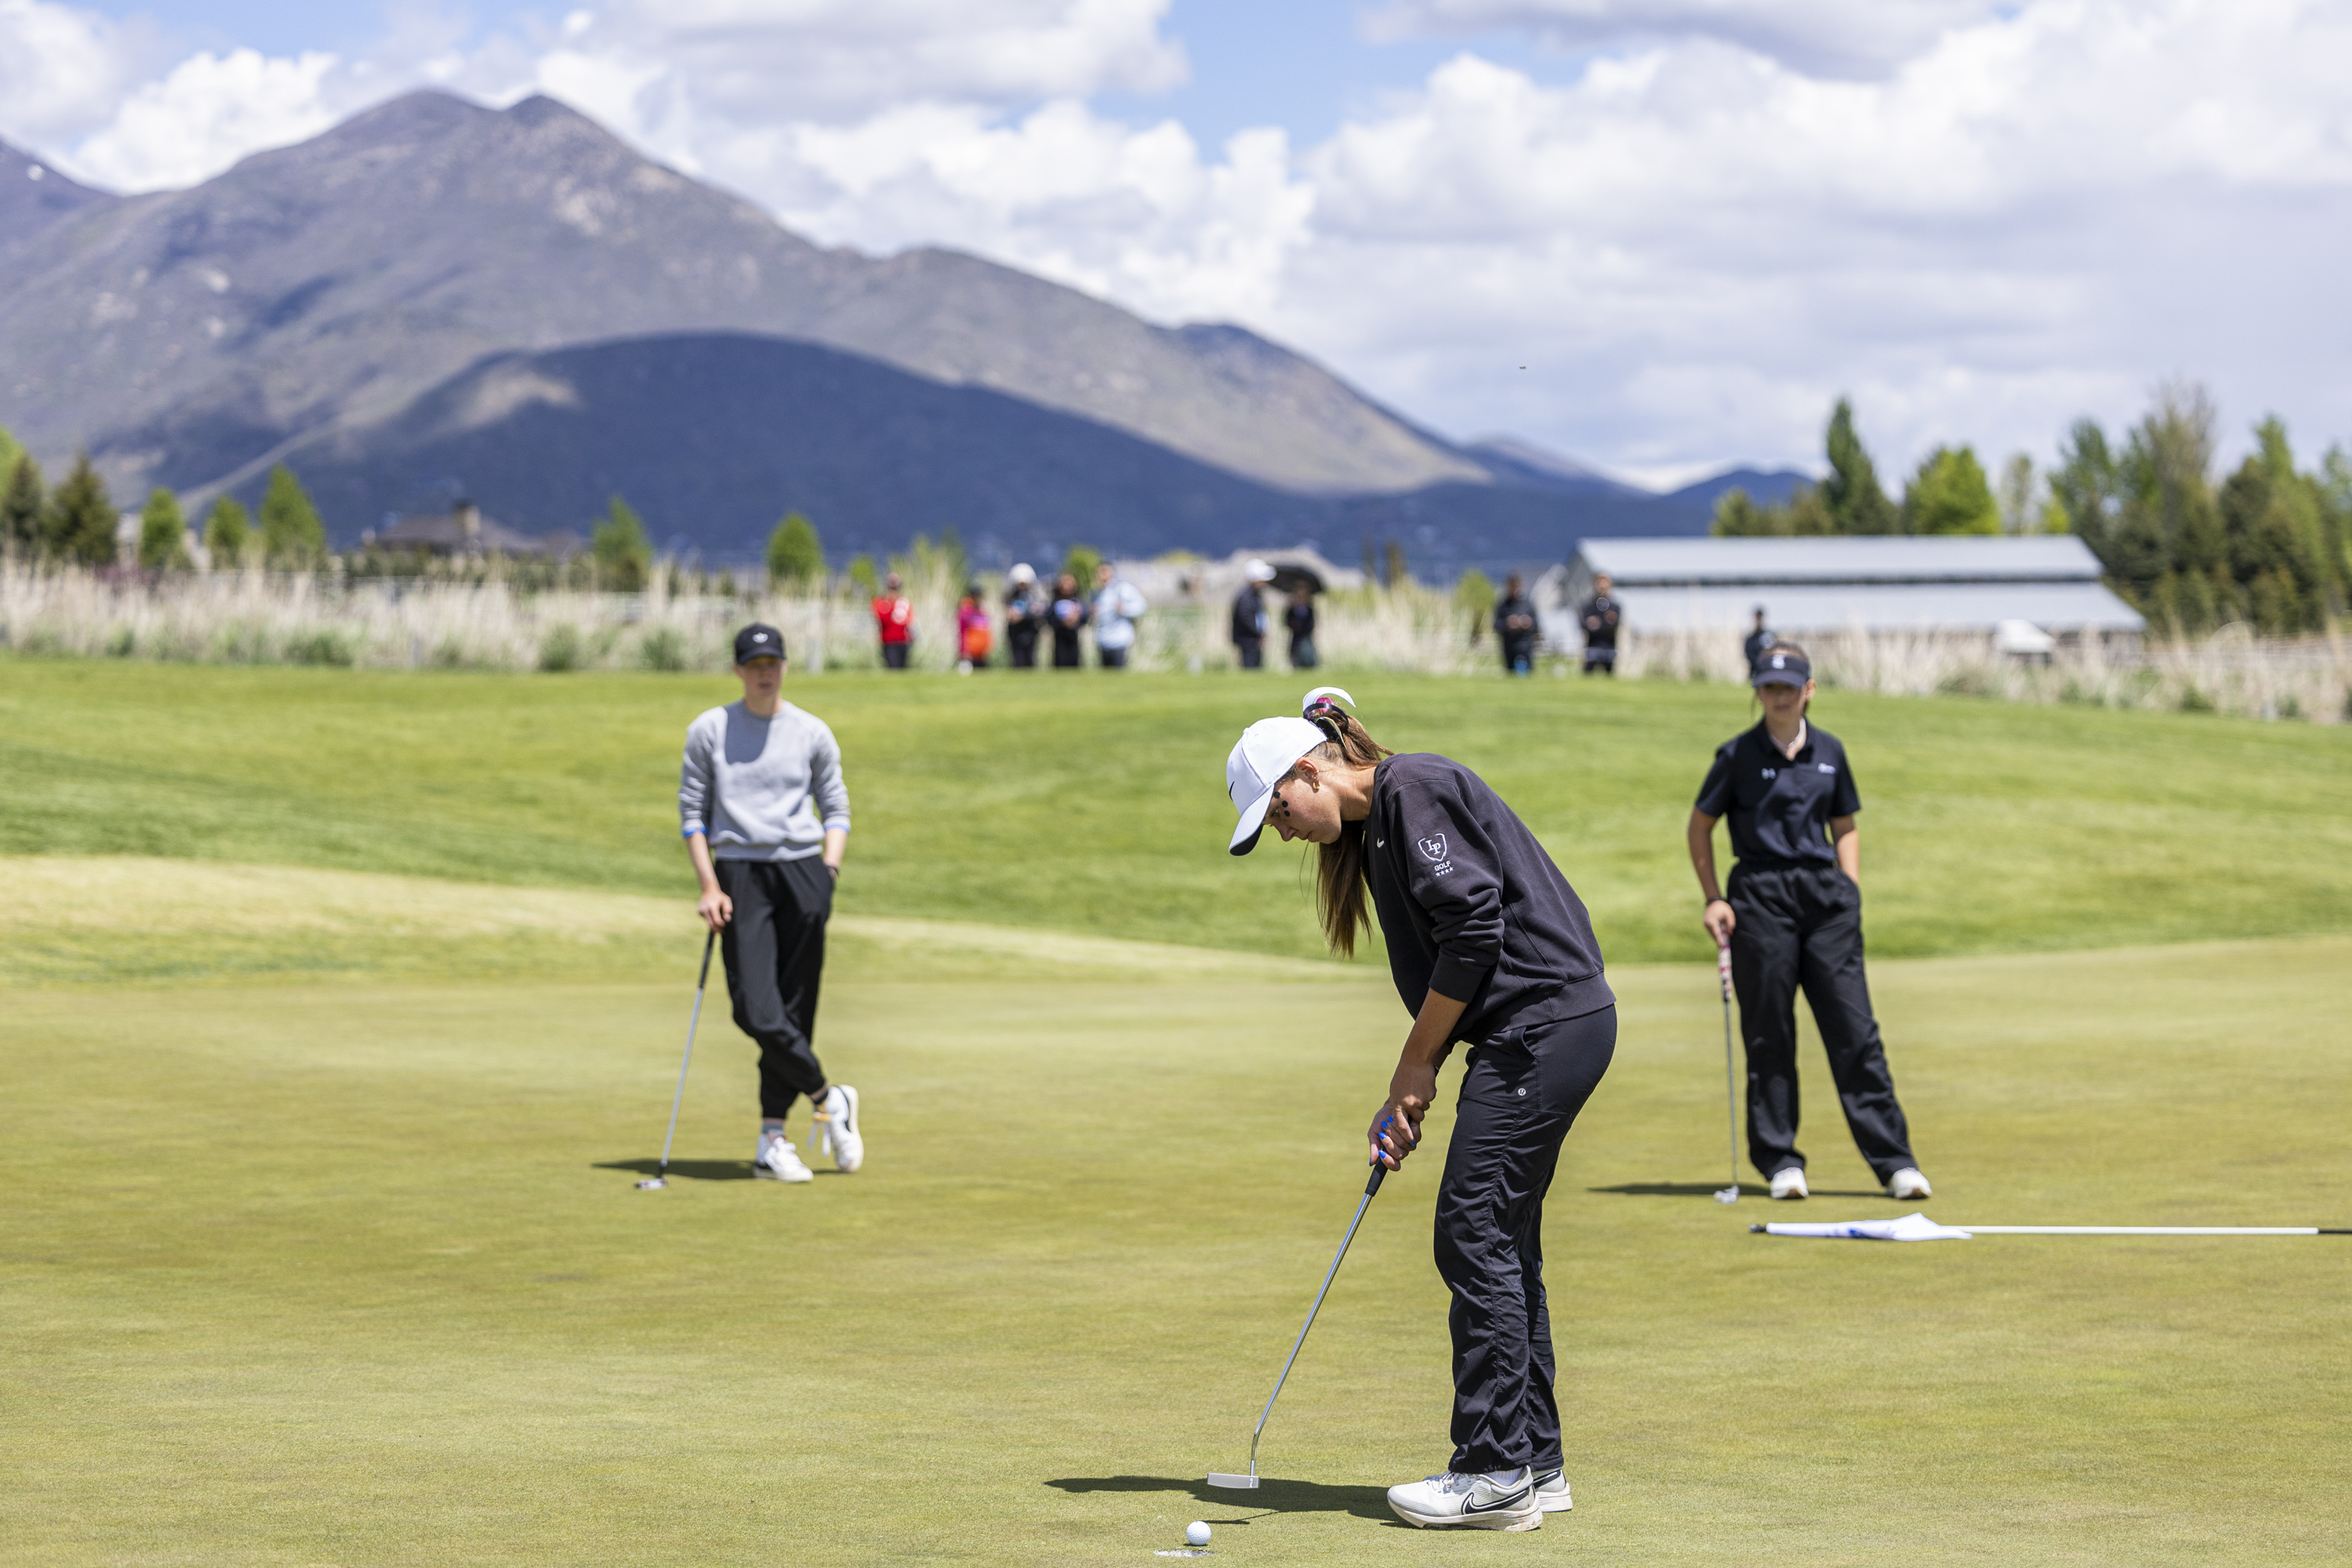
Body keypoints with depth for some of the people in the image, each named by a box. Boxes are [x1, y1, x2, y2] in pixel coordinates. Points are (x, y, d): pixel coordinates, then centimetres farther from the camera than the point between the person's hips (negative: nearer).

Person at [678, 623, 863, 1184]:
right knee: (756, 1011, -15)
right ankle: (828, 1098, 4)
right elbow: (691, 811, 7)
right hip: (739, 873, -1)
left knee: (795, 1010, -1)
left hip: (803, 870, 1)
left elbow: (837, 809, 12)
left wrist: (829, 871, -3)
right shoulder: (708, 731, 6)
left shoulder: (812, 733, 8)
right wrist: (708, 886, -3)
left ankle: (772, 1141, 5)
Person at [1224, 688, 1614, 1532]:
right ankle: (1534, 1460, 16)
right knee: (1502, 1241, 12)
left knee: (1474, 1233, -9)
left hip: (1543, 1025, -10)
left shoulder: (1416, 790, -11)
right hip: (1548, 1029, 10)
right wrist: (1405, 1099, 10)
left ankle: (1496, 1472, -7)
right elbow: (1438, 968, 19)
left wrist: (1417, 1066, -9)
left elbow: (1473, 930, -17)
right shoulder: (1374, 827, 19)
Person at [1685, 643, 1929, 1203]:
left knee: (1854, 1027, -3)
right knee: (1768, 1033, 0)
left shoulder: (1829, 752, 10)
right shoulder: (1738, 755, 1)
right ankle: (1779, 1161, 9)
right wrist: (1713, 898, -2)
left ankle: (1893, 1159, -2)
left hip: (1825, 892, 2)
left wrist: (1851, 893, 7)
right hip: (1762, 896, -2)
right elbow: (1700, 826, 6)